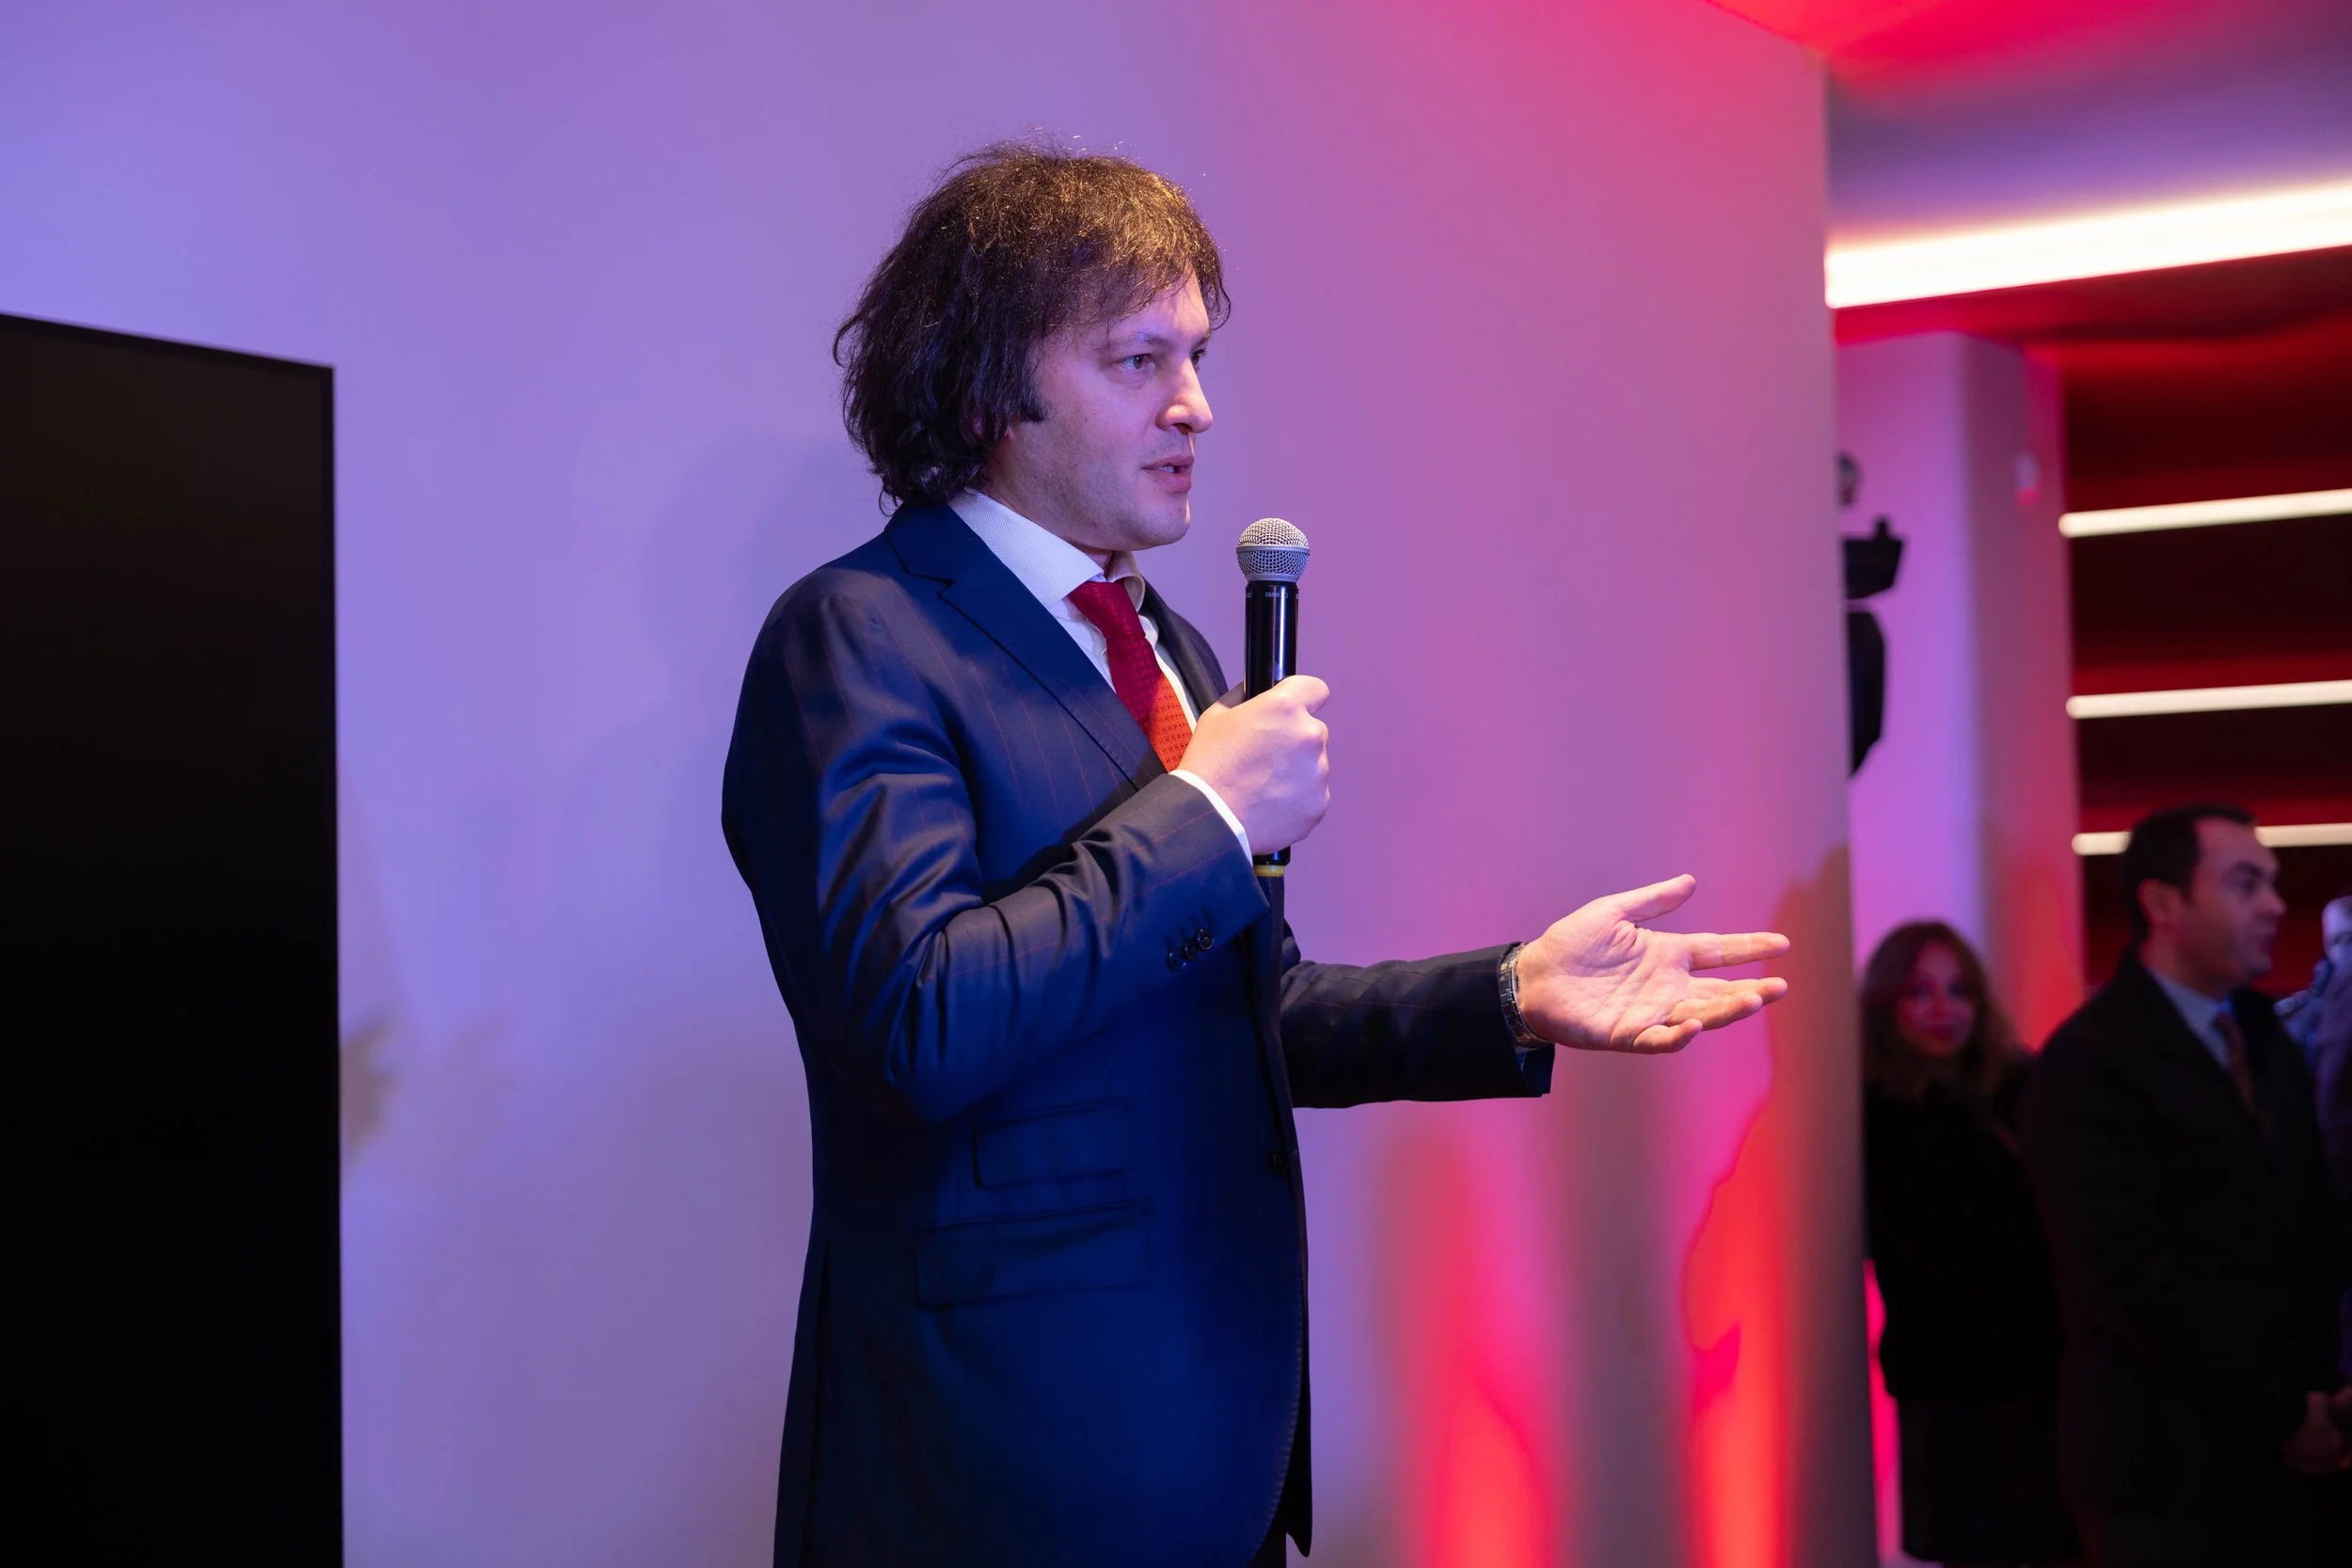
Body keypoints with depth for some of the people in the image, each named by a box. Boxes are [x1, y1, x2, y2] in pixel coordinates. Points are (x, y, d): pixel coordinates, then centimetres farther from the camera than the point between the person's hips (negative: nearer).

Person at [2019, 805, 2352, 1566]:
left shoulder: (2266, 1040, 15)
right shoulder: (2089, 1063, -11)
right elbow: (2134, 1276, -17)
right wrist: (2279, 1415, -12)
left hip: (2287, 1460, 7)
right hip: (2169, 1467, -7)